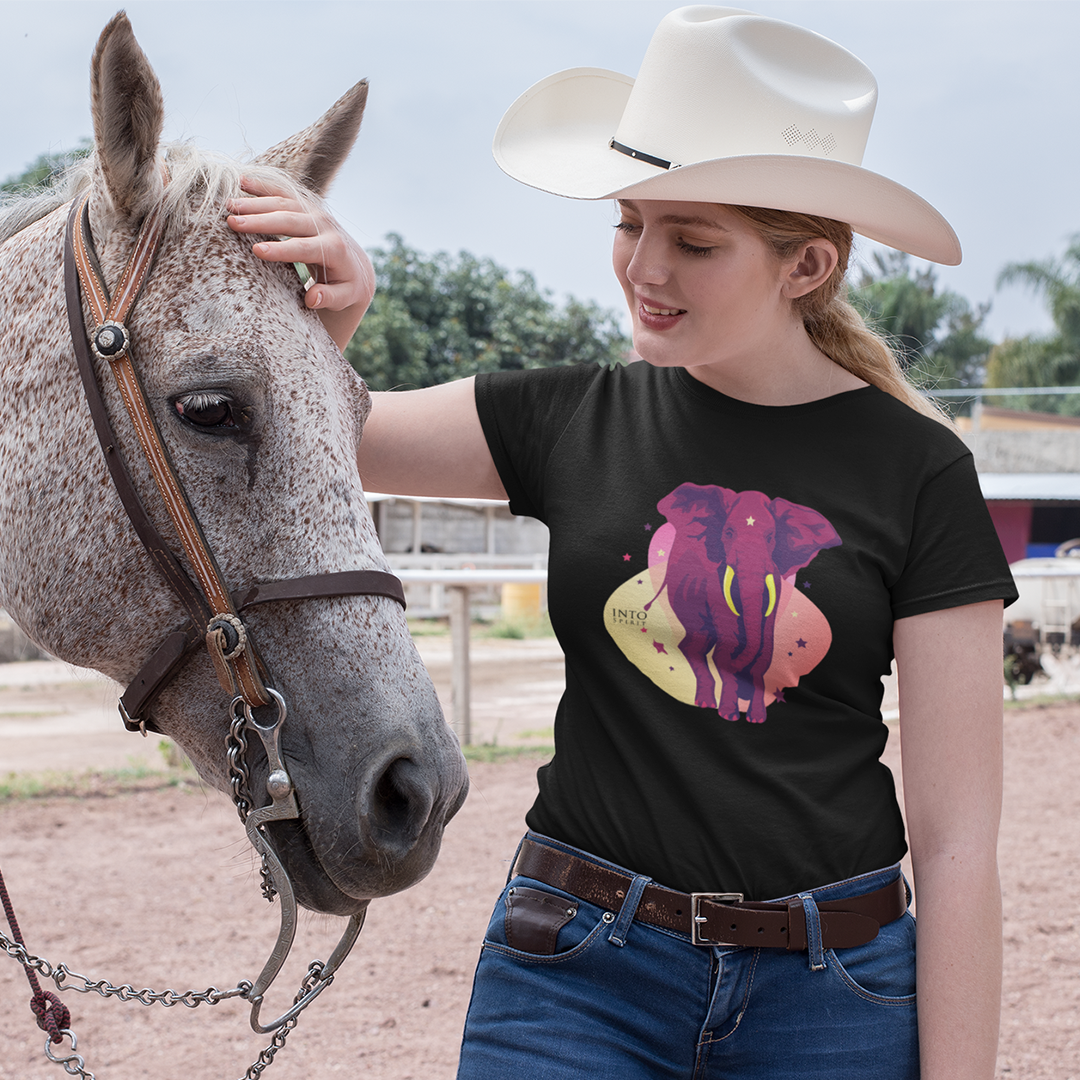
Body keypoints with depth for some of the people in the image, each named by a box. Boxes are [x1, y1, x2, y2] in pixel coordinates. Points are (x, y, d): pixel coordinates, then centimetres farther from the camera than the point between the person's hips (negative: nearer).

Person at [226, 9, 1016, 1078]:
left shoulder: (916, 473, -6)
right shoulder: (571, 420, 1)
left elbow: (956, 841, -6)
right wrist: (326, 317, -18)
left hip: (833, 988, -1)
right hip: (577, 964, 2)